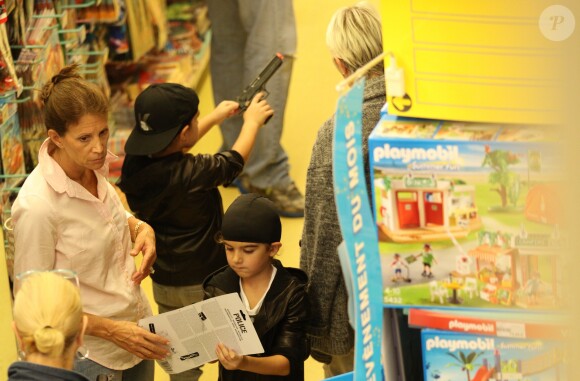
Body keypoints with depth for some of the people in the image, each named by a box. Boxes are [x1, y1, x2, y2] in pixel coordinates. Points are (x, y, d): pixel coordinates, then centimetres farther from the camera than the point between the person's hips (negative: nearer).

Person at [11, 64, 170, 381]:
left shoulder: (93, 167, -5)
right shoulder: (36, 207, -27)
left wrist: (140, 229, -4)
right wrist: (111, 330, -24)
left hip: (136, 328, 7)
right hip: (90, 355, -7)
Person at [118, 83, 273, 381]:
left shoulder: (136, 164, -10)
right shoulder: (193, 174, -28)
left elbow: (174, 147, 12)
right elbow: (235, 160, -7)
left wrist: (216, 116, 24)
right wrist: (252, 121, 13)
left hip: (163, 283, 6)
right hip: (203, 285, -6)